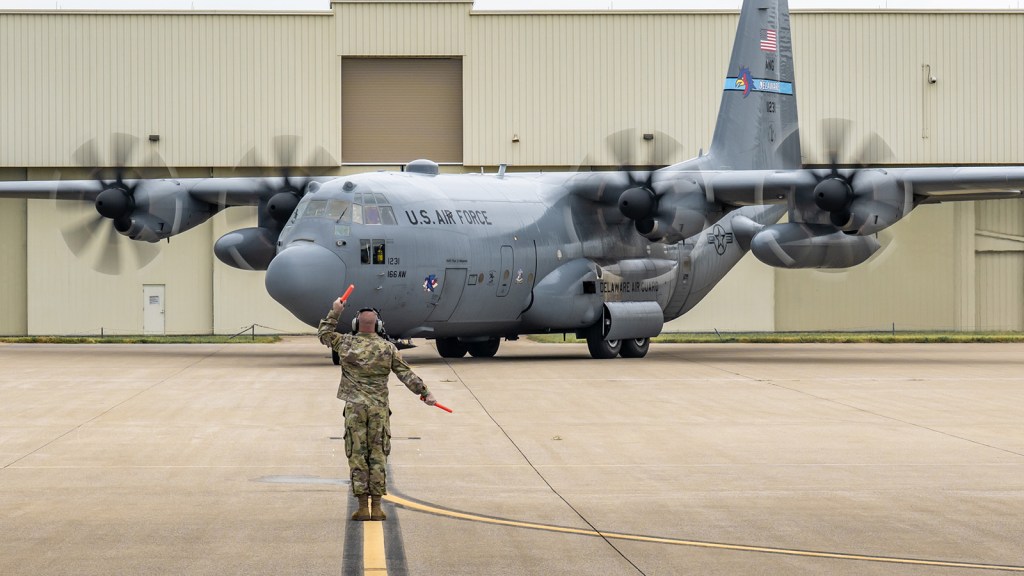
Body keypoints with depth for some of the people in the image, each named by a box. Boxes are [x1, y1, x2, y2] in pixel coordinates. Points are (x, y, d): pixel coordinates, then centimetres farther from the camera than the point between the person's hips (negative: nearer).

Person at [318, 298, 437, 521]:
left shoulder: (346, 344, -1)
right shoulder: (388, 348, 0)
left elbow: (324, 333, 17)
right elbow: (406, 374, 1)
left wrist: (335, 312, 24)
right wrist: (425, 393, 7)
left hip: (354, 408, -1)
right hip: (379, 408, 1)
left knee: (357, 456, 3)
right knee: (378, 456, 5)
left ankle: (363, 507, 1)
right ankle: (376, 507, 4)